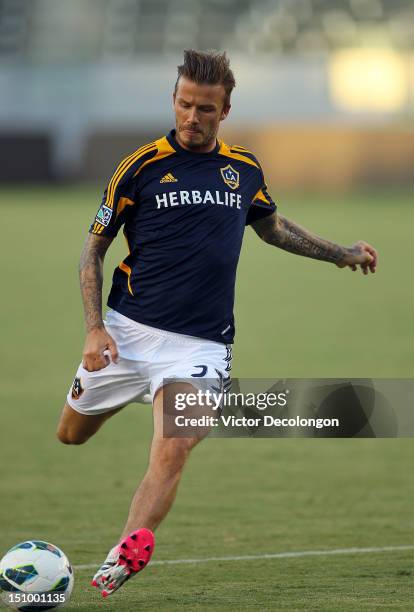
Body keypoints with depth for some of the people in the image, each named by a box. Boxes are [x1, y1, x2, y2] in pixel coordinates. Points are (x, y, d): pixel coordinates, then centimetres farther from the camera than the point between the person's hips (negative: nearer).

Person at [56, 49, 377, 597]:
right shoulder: (142, 167, -4)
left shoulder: (245, 170, 7)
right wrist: (95, 327, -9)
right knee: (72, 434, 13)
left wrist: (341, 254, 25)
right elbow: (95, 247, 1)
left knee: (172, 453, -20)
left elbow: (272, 227, 28)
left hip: (200, 343, 0)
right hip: (129, 331, 0)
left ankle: (128, 552, -24)